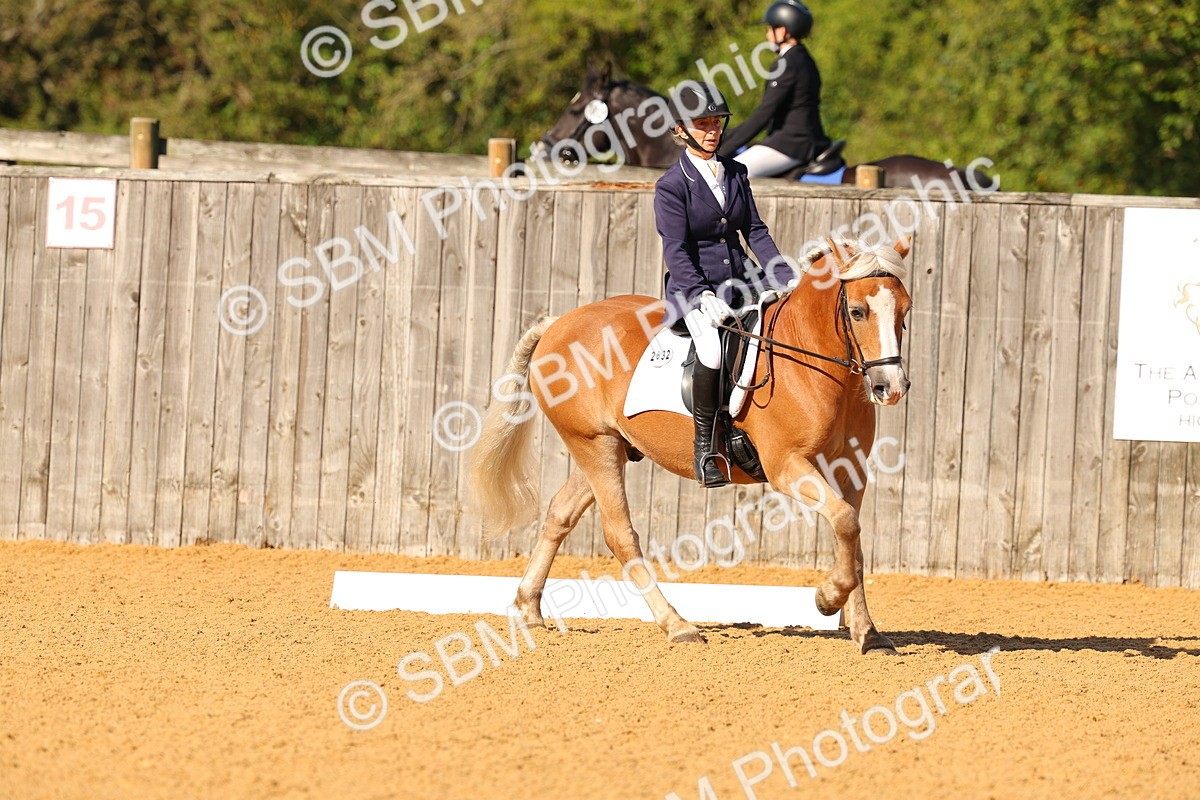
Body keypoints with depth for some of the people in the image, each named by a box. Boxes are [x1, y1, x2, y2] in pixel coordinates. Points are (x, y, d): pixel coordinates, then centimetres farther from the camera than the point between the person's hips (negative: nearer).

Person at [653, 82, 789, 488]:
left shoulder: (735, 173, 14)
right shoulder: (672, 185, -4)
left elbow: (754, 229, 14)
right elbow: (676, 250, -12)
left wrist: (780, 271, -3)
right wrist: (703, 296, -26)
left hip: (738, 281, 6)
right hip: (693, 287, -6)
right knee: (713, 349, -35)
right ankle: (704, 446, -21)